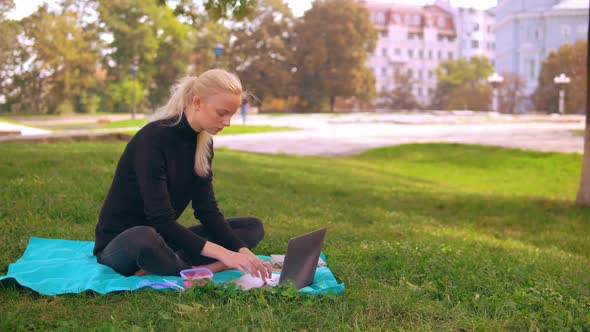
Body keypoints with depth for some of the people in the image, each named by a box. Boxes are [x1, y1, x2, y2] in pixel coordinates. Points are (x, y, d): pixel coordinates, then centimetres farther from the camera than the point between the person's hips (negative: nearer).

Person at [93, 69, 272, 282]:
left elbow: (207, 209, -2)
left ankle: (158, 268, -20)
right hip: (120, 244, -8)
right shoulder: (153, 139, -23)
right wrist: (222, 253, -34)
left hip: (161, 239, 9)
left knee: (253, 227, -3)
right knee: (145, 238, -44)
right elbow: (160, 220, -29)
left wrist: (242, 251, -17)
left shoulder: (203, 143, 1)